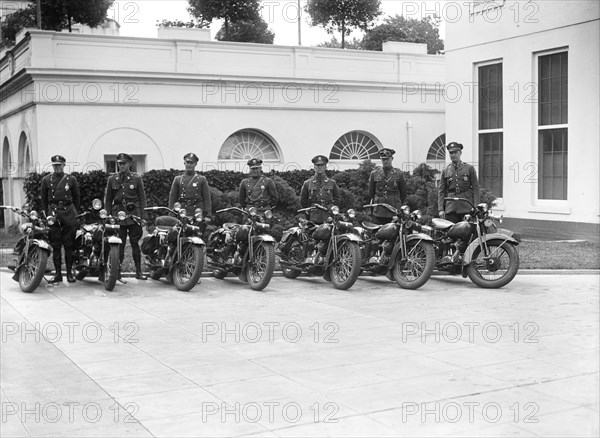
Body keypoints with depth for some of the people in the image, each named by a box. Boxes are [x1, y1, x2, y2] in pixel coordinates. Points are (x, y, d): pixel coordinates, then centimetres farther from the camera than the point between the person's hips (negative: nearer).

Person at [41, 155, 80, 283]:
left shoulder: (71, 179, 9)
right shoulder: (46, 180, 10)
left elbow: (76, 197, 13)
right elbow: (44, 199, 15)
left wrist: (75, 213, 8)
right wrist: (47, 214, 8)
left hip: (68, 212, -1)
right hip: (53, 213, 1)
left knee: (69, 245, -1)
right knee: (55, 245, 0)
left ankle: (69, 272, 5)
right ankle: (58, 274, 5)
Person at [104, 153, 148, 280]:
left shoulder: (136, 178, 6)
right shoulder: (112, 179, 10)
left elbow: (142, 198, 5)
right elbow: (108, 200, 12)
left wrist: (143, 217, -2)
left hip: (134, 215, -1)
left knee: (135, 243, 1)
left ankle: (138, 271, 8)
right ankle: (117, 272, 2)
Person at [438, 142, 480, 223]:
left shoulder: (469, 168, 8)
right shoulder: (445, 171, 12)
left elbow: (475, 188, 4)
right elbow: (441, 191, 10)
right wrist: (441, 209, 0)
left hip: (466, 208, -1)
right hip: (450, 209, 1)